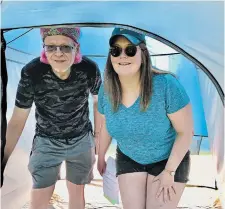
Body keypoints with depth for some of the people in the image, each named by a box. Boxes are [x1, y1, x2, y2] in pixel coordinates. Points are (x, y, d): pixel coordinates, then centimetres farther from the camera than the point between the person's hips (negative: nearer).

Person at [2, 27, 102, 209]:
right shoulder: (31, 73, -25)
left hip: (82, 140, 1)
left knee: (77, 191, 18)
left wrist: (98, 136, 7)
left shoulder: (90, 69, -21)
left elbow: (98, 102, -1)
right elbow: (17, 120, -16)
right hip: (46, 142, -1)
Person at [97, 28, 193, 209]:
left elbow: (185, 132, -21)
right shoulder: (106, 90, -15)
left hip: (169, 160, -3)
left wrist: (170, 171, -16)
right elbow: (106, 126, 3)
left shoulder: (166, 84, -29)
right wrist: (101, 157, 14)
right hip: (128, 160, 3)